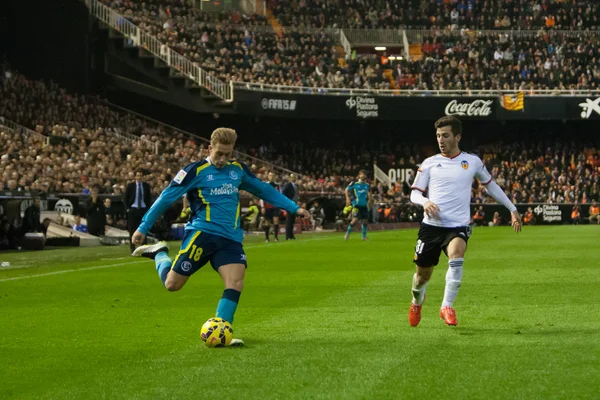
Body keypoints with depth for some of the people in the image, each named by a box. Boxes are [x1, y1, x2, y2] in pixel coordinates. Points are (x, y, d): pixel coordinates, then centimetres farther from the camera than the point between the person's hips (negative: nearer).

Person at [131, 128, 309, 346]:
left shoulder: (238, 170, 11)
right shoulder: (195, 171, -5)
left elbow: (264, 190, 23)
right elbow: (166, 198, -3)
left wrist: (294, 208, 21)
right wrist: (143, 228, -4)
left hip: (231, 238, 4)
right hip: (202, 233, -4)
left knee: (236, 283, -16)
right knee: (172, 284, -7)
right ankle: (159, 253, 23)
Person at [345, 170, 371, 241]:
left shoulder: (367, 185, 8)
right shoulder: (354, 183, -4)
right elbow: (347, 190, 6)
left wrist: (369, 200, 14)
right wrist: (348, 199, -3)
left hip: (364, 205, 5)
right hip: (357, 204, -5)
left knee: (365, 220, 5)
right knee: (355, 219, -15)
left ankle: (364, 236, 18)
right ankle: (347, 233, 1)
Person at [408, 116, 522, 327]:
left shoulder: (472, 162, 6)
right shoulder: (429, 163, 6)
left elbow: (490, 185, 21)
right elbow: (414, 193, 7)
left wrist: (512, 209, 22)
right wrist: (425, 202, -16)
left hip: (458, 226, -1)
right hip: (431, 225, 1)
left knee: (456, 256, -33)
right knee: (422, 275, 7)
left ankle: (447, 307, -22)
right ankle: (417, 301, 42)